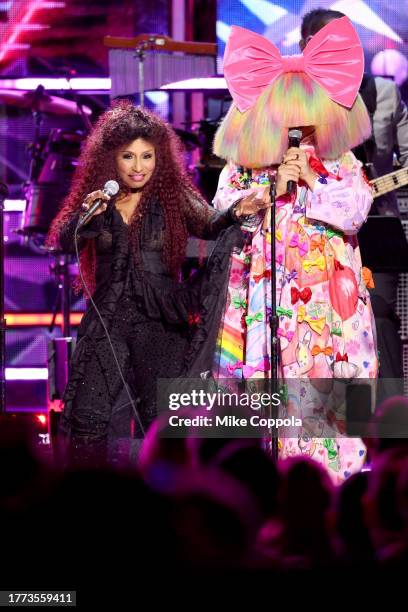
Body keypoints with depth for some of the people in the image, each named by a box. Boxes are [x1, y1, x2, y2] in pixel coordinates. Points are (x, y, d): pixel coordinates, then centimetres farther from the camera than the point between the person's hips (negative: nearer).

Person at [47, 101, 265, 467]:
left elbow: (209, 226, -13)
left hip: (160, 323, -1)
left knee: (161, 425, -1)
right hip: (108, 322, 2)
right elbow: (65, 243, -3)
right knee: (90, 420, -2)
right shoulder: (96, 199, 7)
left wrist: (235, 214, -34)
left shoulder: (173, 197, 2)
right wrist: (86, 215, -23)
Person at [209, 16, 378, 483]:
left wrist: (313, 180, -14)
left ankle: (337, 473, 1)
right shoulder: (243, 166, 5)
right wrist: (273, 188, -15)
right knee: (268, 383, -5)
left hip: (327, 297, 0)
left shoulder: (341, 163, 6)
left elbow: (355, 208, -7)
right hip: (268, 295, 0)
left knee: (329, 380, -3)